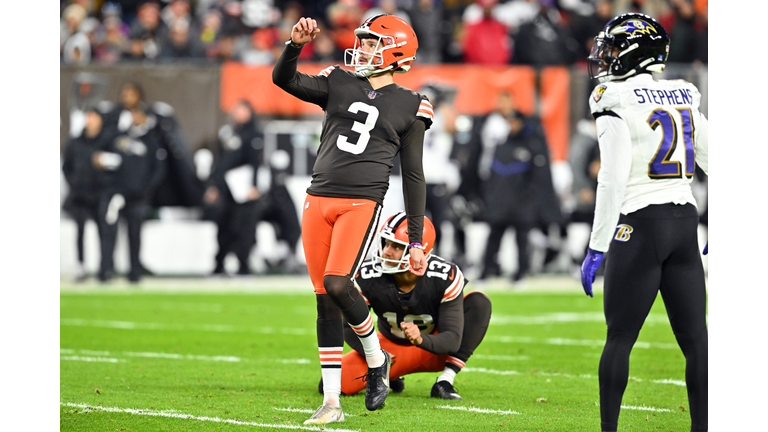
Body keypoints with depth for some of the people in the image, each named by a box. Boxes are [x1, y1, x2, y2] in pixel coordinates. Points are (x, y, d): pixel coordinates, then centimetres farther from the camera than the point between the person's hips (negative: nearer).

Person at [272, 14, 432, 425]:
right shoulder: (339, 84, 13)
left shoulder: (409, 107, 7)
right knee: (325, 299, 2)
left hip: (362, 203, -3)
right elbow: (284, 79, 3)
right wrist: (295, 44, -17)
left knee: (337, 284, -21)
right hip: (319, 201, 3)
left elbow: (413, 177, 7)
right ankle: (331, 402, 8)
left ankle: (376, 357, 7)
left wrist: (416, 241, 5)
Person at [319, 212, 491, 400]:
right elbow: (350, 324, -10)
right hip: (391, 349, 1)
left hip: (433, 350, -1)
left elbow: (453, 340, -30)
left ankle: (445, 382, -22)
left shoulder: (445, 277, -29)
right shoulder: (367, 277, -24)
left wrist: (421, 340, -51)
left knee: (478, 302, -25)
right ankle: (390, 376, 13)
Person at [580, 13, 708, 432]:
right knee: (694, 338, 4)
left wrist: (596, 248, -12)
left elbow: (613, 181, -15)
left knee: (619, 338, 3)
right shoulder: (683, 99, 11)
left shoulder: (618, 104, -10)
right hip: (684, 222, 6)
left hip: (641, 225, -6)